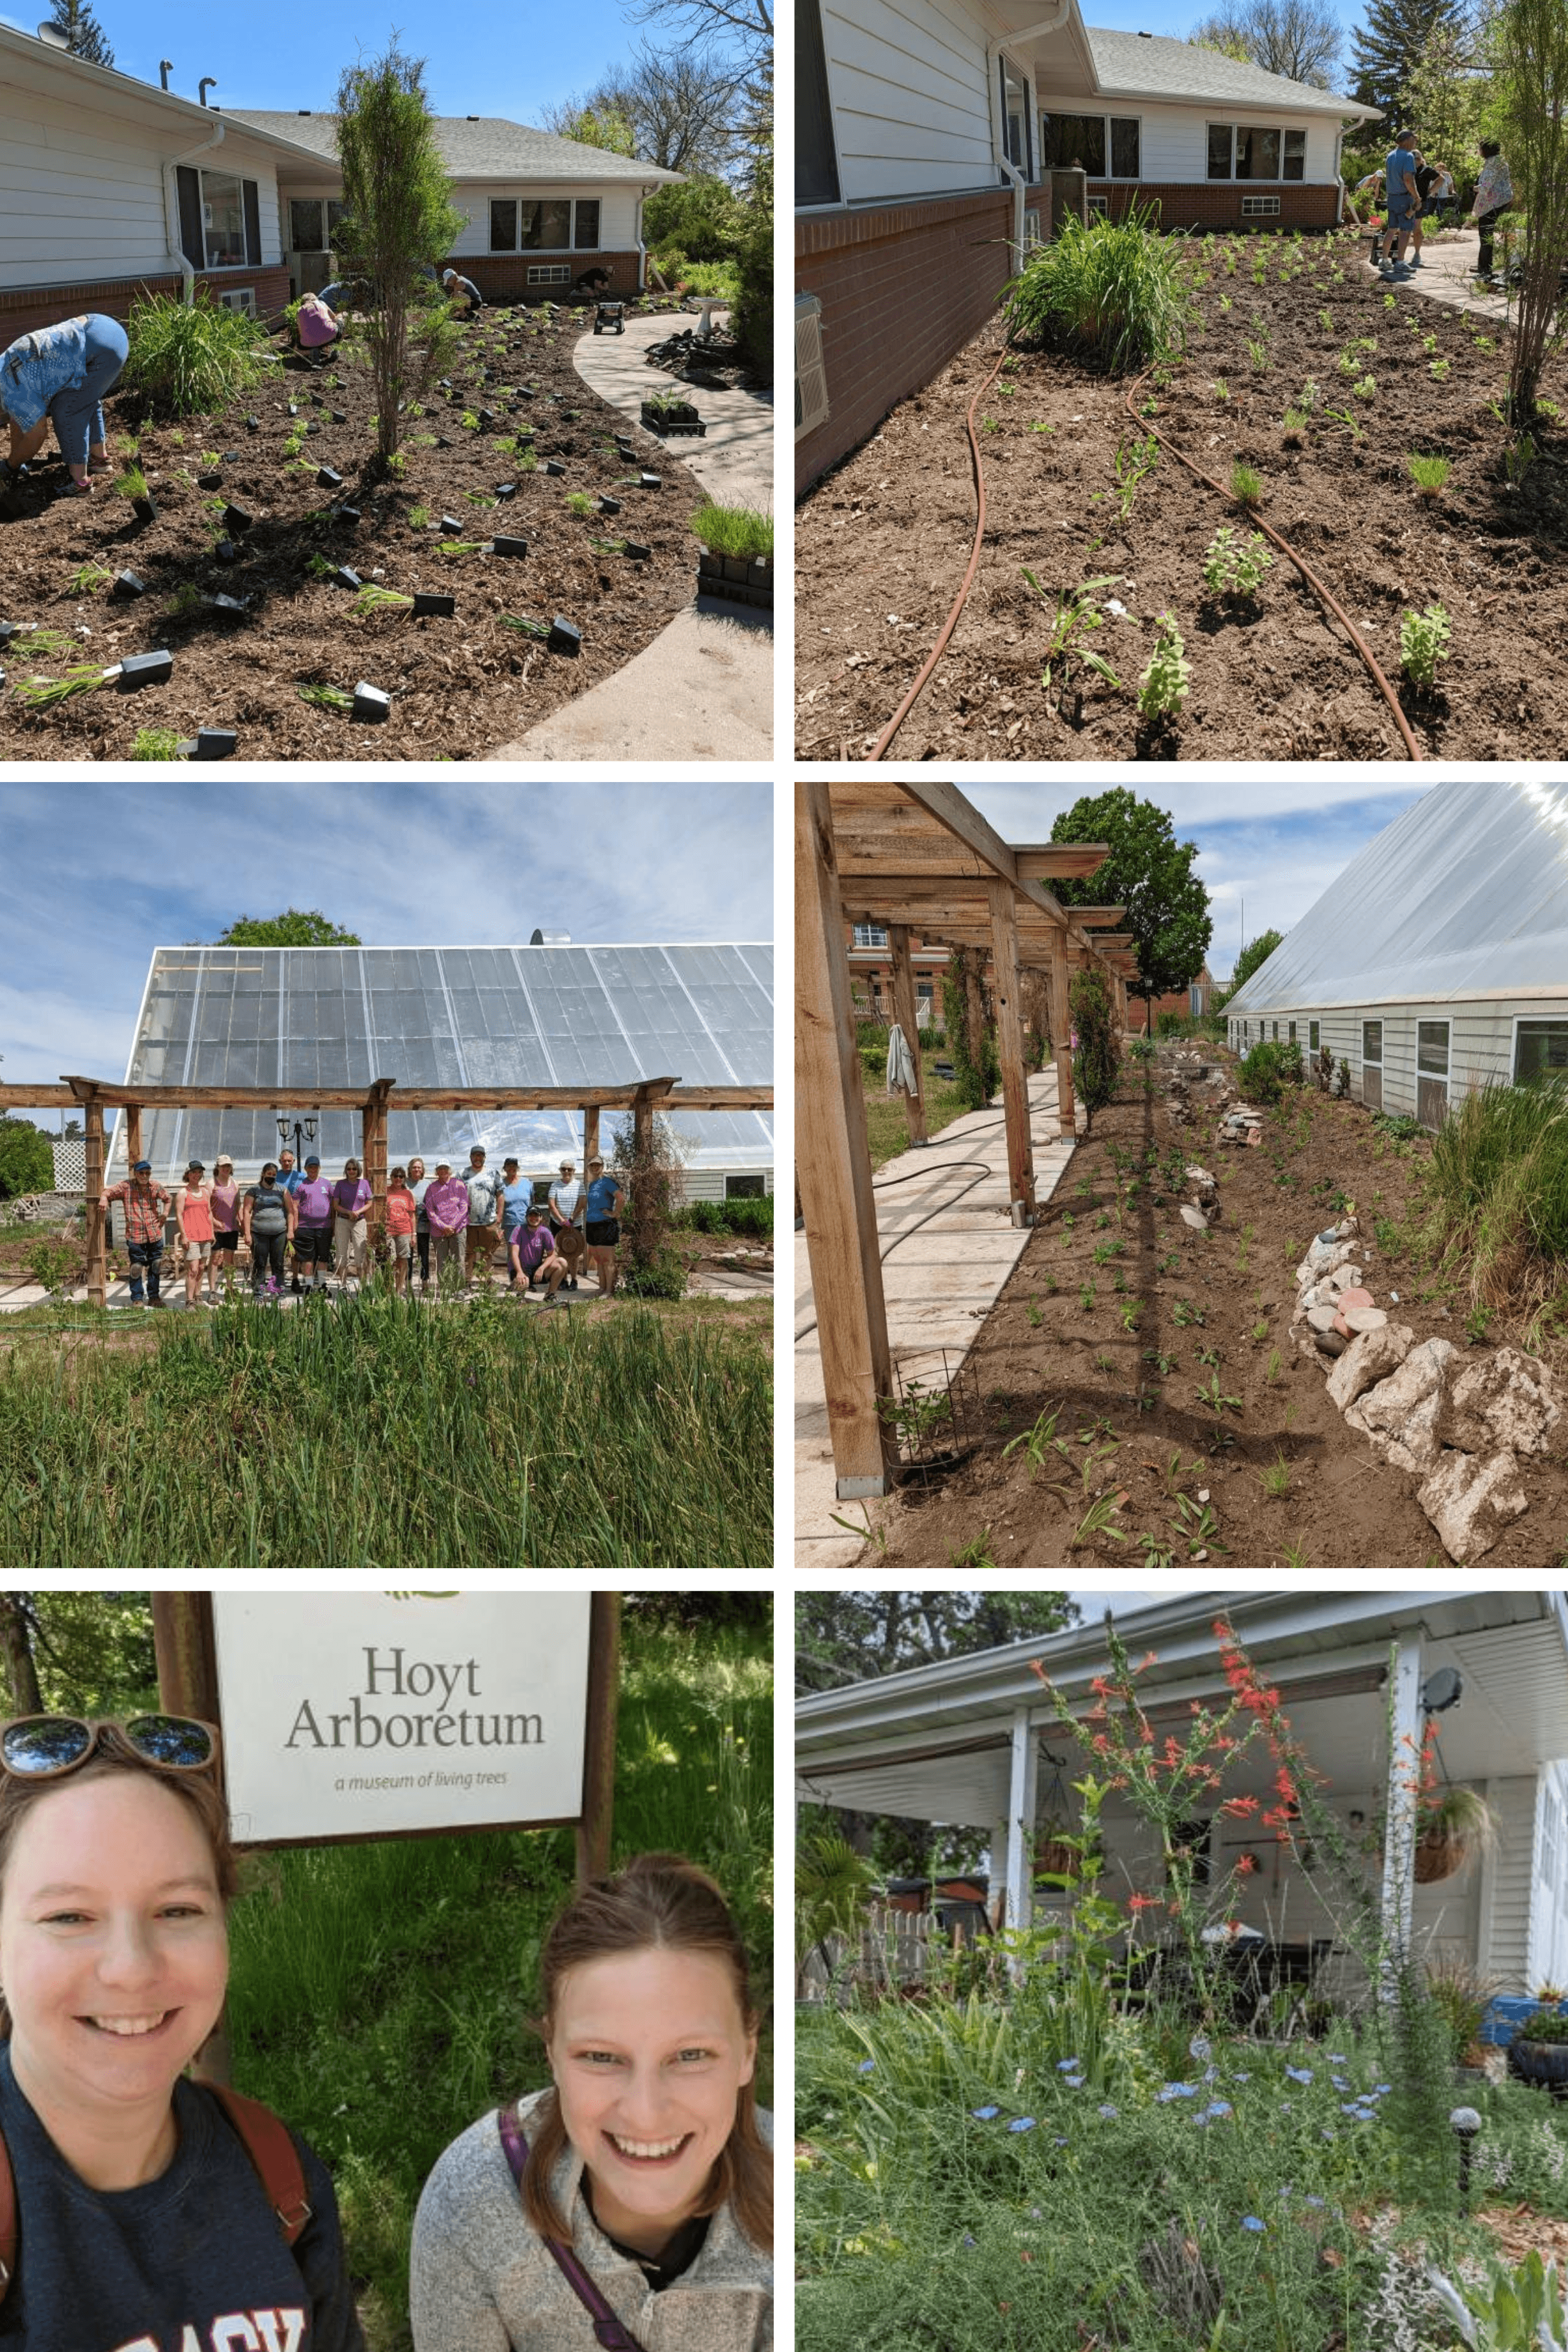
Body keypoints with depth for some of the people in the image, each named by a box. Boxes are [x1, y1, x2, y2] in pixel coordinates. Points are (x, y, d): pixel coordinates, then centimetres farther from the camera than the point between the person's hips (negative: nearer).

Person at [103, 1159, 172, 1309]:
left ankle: (153, 1297, 18)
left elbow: (167, 1199, 27)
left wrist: (165, 1213, 10)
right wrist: (104, 1201, -21)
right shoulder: (126, 1187, 1)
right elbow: (107, 1194, 1)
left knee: (155, 1266, 7)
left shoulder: (156, 1187, 9)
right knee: (136, 1268, -4)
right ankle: (137, 1299, 6)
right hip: (135, 1235, -3)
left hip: (155, 1235, 3)